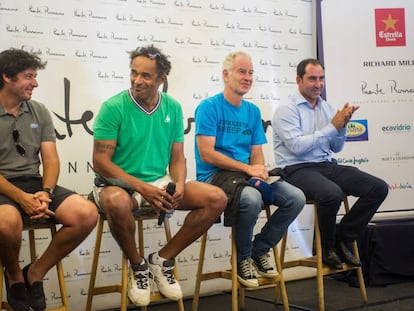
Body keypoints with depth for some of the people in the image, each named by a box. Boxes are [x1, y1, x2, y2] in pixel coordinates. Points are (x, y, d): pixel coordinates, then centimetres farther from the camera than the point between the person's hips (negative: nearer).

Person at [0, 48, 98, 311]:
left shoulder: (39, 112, 10)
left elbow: (51, 160, 6)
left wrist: (45, 193, -15)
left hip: (35, 183, 5)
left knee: (87, 214, -20)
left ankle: (36, 273, -1)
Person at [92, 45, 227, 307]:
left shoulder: (173, 108, 3)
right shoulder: (113, 107, -11)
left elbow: (177, 158, 8)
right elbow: (101, 162, -14)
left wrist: (179, 186, -15)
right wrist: (143, 188, -23)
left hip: (160, 182, 5)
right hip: (120, 183, -5)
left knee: (217, 199, -12)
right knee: (117, 202, -40)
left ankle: (163, 259, 1)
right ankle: (138, 265, -9)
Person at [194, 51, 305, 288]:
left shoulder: (253, 111, 15)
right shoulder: (209, 107, -5)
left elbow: (256, 153, 13)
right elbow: (207, 154, -13)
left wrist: (259, 171, -11)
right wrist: (248, 168, -15)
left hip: (247, 175, 7)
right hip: (215, 175, -6)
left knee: (296, 197, -13)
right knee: (252, 198, -36)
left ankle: (260, 249, 6)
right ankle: (243, 258, -9)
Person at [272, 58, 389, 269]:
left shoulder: (327, 108, 15)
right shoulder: (286, 110, -4)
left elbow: (337, 148, 17)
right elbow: (297, 145, -18)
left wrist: (342, 125, -4)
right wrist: (333, 127, -13)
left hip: (328, 166, 7)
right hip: (298, 170, -7)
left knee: (378, 188, -10)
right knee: (332, 193, -37)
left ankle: (342, 239, 2)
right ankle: (327, 247, -8)